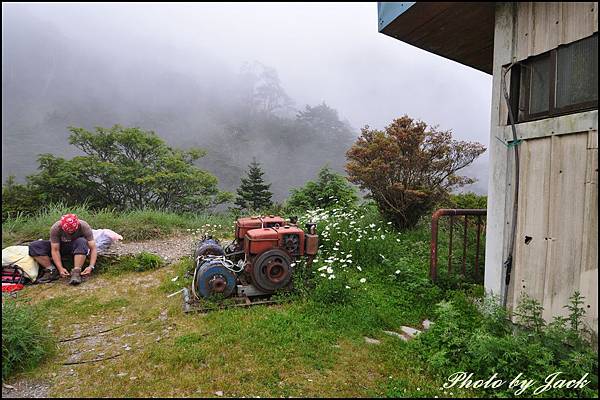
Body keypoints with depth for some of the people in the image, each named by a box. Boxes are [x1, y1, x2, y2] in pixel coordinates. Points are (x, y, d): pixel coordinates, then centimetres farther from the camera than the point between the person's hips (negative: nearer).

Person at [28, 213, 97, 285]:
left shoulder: (84, 227, -26)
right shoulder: (55, 228, -24)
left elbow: (93, 248, -27)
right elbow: (55, 250, -22)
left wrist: (91, 266, -38)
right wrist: (60, 268, -32)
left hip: (78, 249, -2)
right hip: (61, 247, 2)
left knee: (82, 241, -36)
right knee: (33, 246, -17)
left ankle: (76, 272, -34)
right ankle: (52, 270, -17)